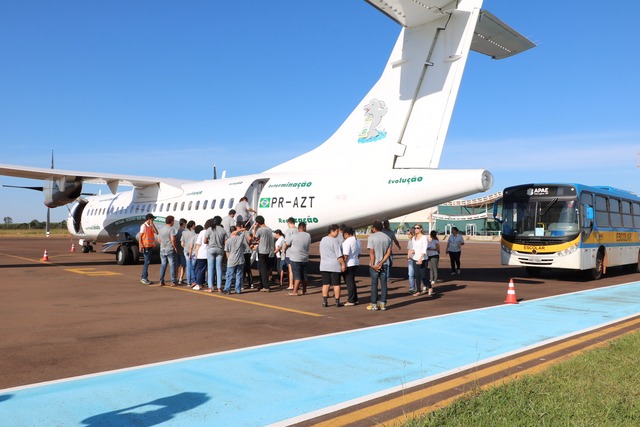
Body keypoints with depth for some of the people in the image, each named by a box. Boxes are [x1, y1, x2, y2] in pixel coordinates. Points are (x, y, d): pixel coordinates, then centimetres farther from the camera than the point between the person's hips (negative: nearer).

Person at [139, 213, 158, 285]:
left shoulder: (151, 226, 12)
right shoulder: (143, 226, -8)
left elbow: (156, 233, 0)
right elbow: (140, 236, -9)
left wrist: (152, 224, -3)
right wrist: (141, 246, -16)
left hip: (150, 246, 8)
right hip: (146, 246, -8)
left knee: (147, 262, 11)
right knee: (147, 262, -8)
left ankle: (144, 278, 19)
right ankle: (144, 278, -4)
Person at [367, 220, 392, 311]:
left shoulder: (372, 237, -8)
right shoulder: (387, 238, 7)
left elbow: (371, 252, -13)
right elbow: (388, 252, -1)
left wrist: (373, 265, -11)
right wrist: (381, 263, -7)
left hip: (374, 264, -4)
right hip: (384, 264, 4)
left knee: (374, 284, 3)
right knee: (383, 284, 7)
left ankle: (374, 304, 5)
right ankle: (383, 304, 8)